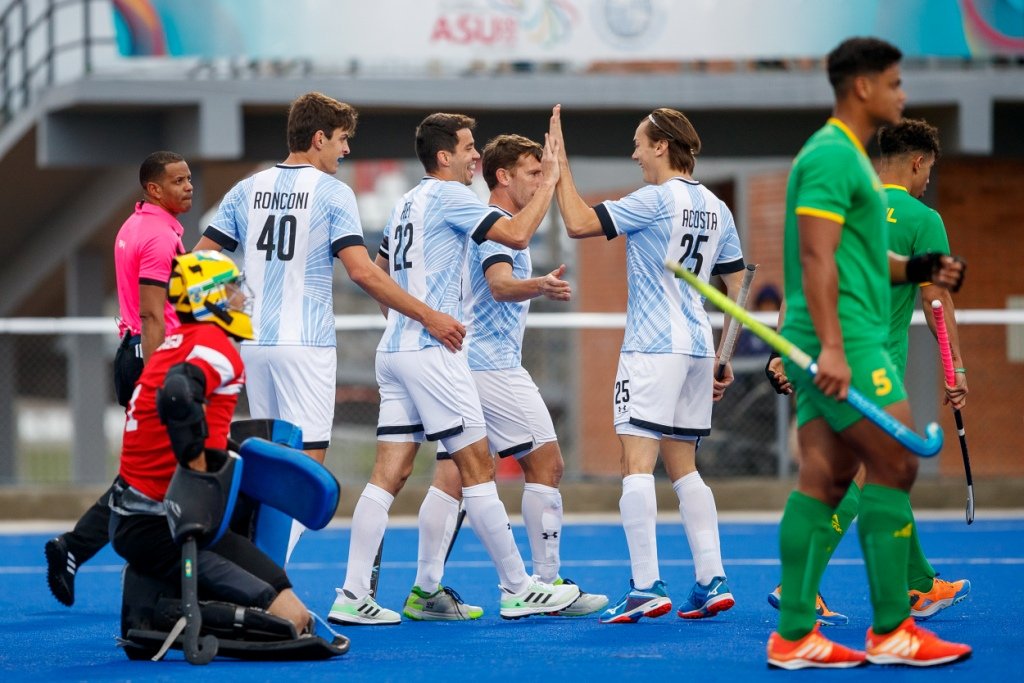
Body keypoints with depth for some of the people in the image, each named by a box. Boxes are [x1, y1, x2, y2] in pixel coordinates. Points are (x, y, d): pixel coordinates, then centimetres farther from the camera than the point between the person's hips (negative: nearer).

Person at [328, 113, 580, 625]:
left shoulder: (405, 205, 19)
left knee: (389, 473, 3)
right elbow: (517, 235, -17)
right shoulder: (448, 196, -8)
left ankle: (353, 596, -4)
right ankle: (518, 589, 3)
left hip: (394, 350, 9)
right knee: (477, 467, -2)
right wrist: (549, 181, -6)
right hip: (431, 352, -9)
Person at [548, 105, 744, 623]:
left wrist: (561, 166, -3)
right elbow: (737, 287, 16)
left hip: (653, 348, -8)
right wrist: (725, 359, 22)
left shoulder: (657, 199, -10)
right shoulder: (716, 208, 13)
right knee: (683, 468, 14)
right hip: (696, 348, 8)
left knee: (637, 463, -9)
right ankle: (711, 581, 8)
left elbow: (579, 224, -15)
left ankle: (647, 587, -17)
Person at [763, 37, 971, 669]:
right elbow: (816, 257, -19)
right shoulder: (832, 156, -12)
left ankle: (794, 635, 4)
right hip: (844, 341, -10)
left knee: (824, 479, 6)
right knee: (895, 465, -9)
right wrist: (831, 346, -25)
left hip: (841, 346, 10)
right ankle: (890, 630, -5)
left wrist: (920, 270, 13)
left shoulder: (848, 157, 21)